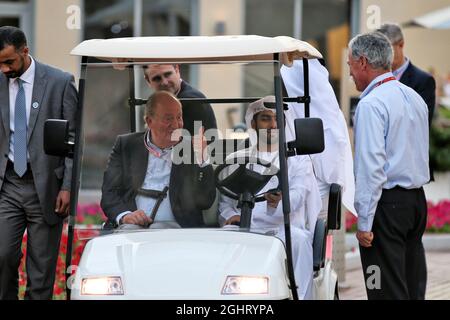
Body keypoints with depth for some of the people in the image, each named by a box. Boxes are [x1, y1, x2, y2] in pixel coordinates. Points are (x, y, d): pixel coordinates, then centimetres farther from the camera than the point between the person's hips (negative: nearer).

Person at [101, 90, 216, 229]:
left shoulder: (192, 149, 11)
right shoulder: (126, 145, 14)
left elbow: (205, 202, 4)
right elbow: (109, 193, 8)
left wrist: (201, 159, -7)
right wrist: (125, 215, -12)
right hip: (134, 223, 1)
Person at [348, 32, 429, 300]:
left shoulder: (372, 104, -14)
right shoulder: (415, 97, 13)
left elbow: (371, 166, -19)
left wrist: (364, 222, -17)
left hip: (387, 203, -8)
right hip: (418, 200, 8)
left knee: (387, 290, -6)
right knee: (414, 285, 11)